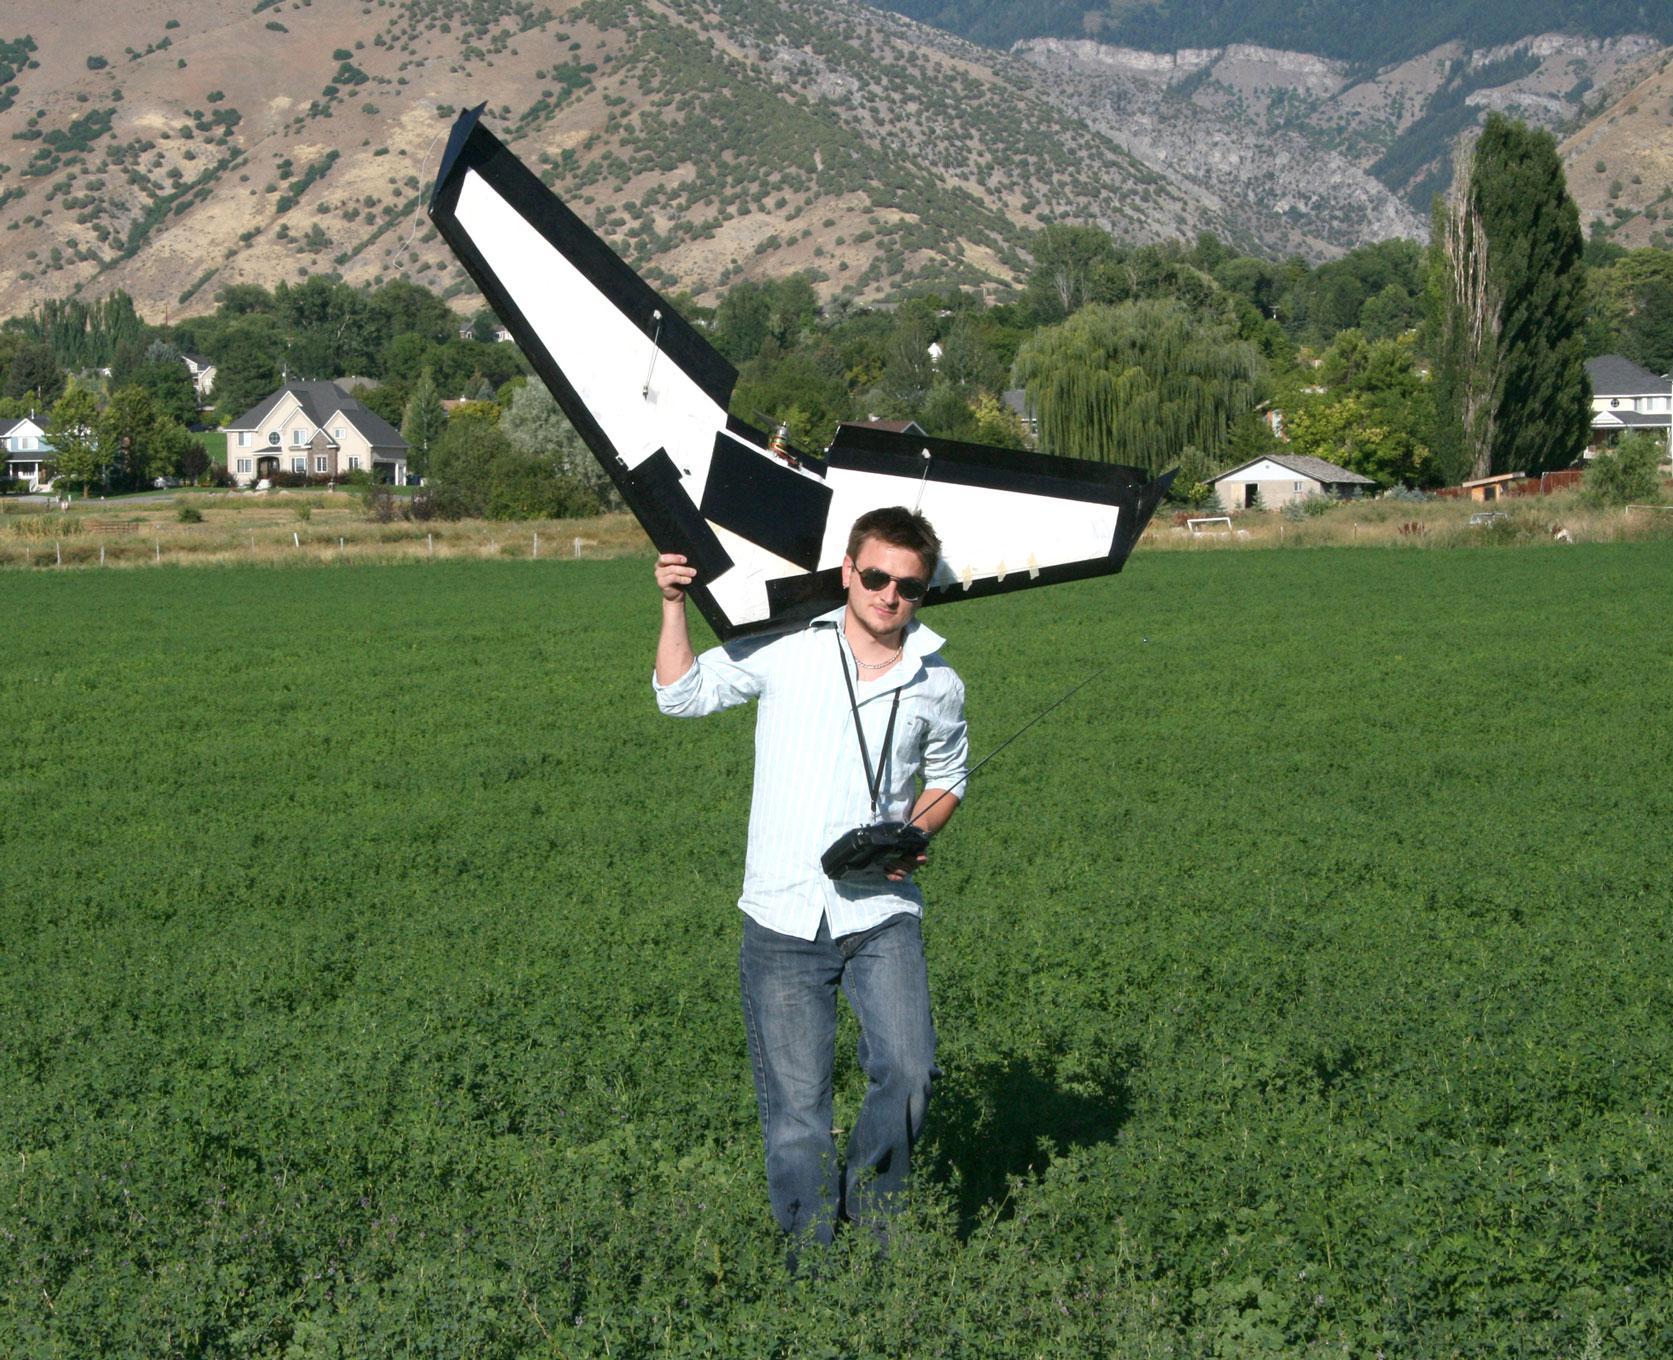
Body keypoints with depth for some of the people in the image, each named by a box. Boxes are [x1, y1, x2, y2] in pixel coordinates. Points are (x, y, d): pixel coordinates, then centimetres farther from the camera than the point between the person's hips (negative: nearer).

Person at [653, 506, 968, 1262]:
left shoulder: (937, 685, 5)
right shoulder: (786, 651, 0)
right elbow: (682, 695, 10)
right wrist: (674, 607, -2)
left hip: (883, 914, 1)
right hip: (785, 919, -1)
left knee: (909, 1071, -16)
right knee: (795, 1104, 1)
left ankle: (872, 1212, 10)